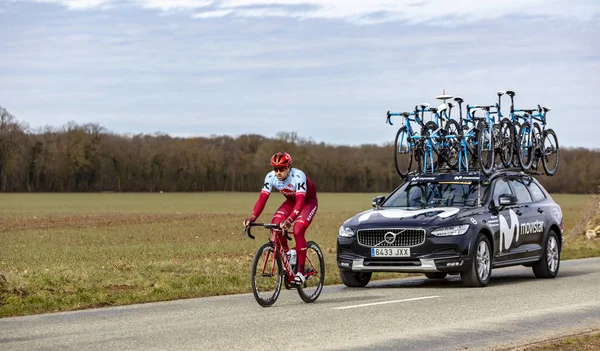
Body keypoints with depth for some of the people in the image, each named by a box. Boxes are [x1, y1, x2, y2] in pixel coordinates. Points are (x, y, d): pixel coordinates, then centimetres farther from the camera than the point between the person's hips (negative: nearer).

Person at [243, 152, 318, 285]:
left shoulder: (298, 176, -36)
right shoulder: (271, 177, -21)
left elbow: (300, 201, -44)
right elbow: (262, 198, -25)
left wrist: (289, 219, -58)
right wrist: (253, 217, -41)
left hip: (308, 201, -5)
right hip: (291, 201, 5)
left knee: (298, 231, -26)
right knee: (275, 225, -19)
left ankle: (300, 271, -18)